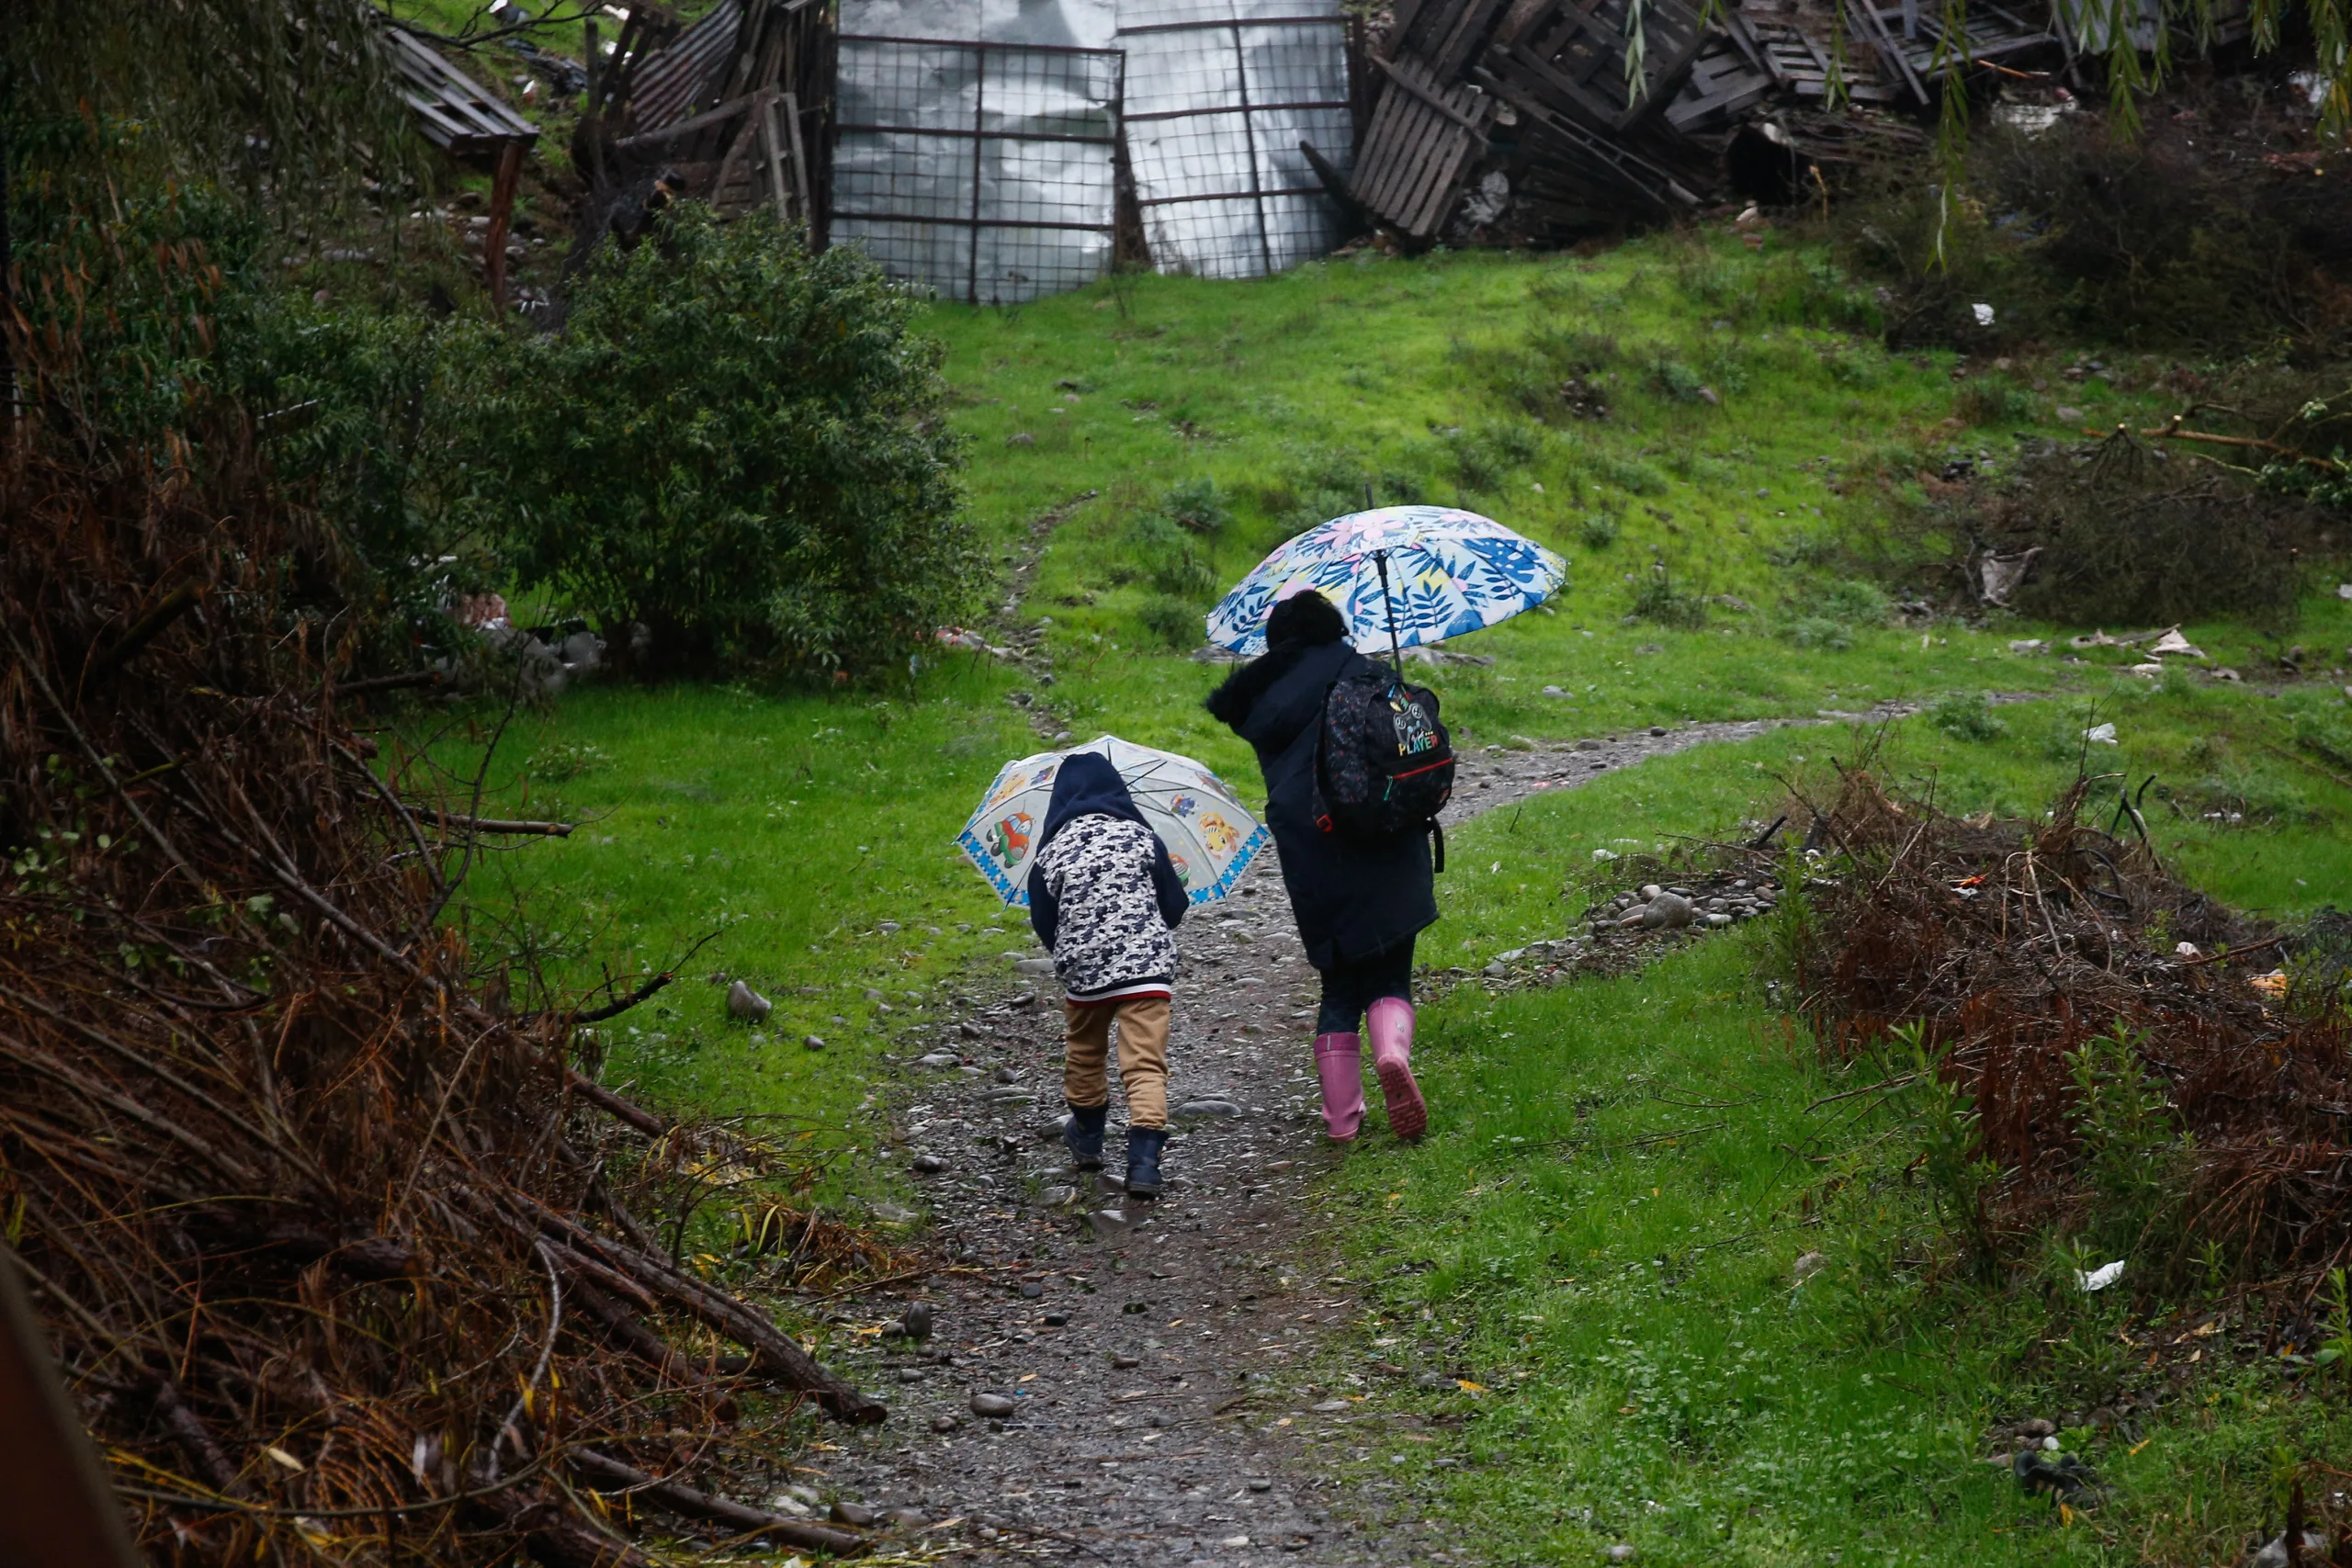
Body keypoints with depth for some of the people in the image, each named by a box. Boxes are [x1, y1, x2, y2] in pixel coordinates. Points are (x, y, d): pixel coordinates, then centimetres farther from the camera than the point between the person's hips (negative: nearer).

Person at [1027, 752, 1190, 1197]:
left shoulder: (1051, 853, -1)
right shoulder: (1142, 838, 0)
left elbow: (1044, 924, 5)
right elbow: (1175, 905, 5)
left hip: (1083, 969, 1)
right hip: (1147, 963, -1)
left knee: (1084, 1055, 25)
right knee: (1145, 1063, -4)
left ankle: (1087, 1138, 41)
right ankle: (1144, 1160, -19)